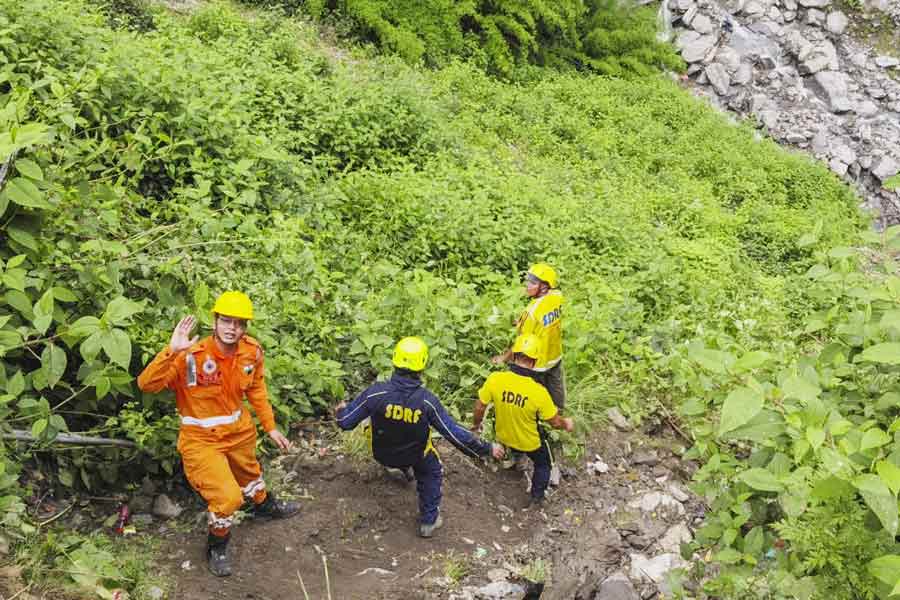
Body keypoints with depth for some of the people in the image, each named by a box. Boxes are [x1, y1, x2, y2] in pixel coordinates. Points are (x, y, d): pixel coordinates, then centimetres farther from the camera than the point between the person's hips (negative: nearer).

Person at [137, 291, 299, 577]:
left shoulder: (252, 351, -12)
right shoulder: (191, 356, -29)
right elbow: (146, 384, -34)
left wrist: (270, 427, 10)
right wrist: (172, 351, -47)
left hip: (239, 430, 6)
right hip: (201, 438, -5)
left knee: (249, 473, 31)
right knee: (228, 497, -18)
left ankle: (264, 504, 65)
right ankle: (217, 546, 12)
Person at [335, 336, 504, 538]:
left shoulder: (376, 392, -31)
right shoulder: (427, 400, -31)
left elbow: (345, 422, -18)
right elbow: (455, 434, -24)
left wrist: (341, 410, 7)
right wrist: (487, 448, -10)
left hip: (382, 454, 1)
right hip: (414, 457, -1)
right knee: (432, 472, 30)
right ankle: (429, 521, 37)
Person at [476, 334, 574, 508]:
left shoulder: (495, 379, -29)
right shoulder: (539, 392, -34)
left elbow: (480, 407, -13)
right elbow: (555, 422, -18)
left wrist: (476, 424, 9)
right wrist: (566, 424, 6)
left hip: (502, 437, 3)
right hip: (530, 443, -2)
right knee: (543, 464, 30)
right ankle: (536, 497, 37)